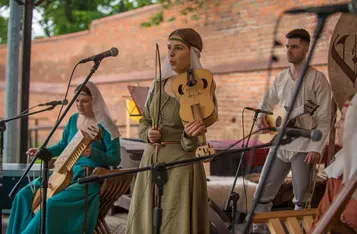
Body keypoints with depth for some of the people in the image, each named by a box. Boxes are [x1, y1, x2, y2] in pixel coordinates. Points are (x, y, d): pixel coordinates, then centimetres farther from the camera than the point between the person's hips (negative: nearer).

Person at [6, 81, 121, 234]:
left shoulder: (104, 126, -13)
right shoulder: (73, 119, 8)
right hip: (68, 172, 8)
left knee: (51, 204, -29)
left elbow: (115, 159, -13)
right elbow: (64, 145, 21)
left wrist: (92, 153, -29)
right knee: (24, 195, -6)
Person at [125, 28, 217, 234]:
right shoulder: (158, 85, 6)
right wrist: (148, 135, -7)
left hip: (181, 167, -6)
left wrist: (189, 135, -35)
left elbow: (190, 145, -13)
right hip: (150, 163, 6)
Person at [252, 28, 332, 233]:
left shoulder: (317, 79, -6)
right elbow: (267, 102, 20)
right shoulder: (280, 78, 10)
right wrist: (262, 117, -3)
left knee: (301, 200, 2)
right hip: (279, 145, 5)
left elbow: (324, 118, -8)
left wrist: (316, 148, -15)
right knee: (262, 193, 5)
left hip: (303, 147, -5)